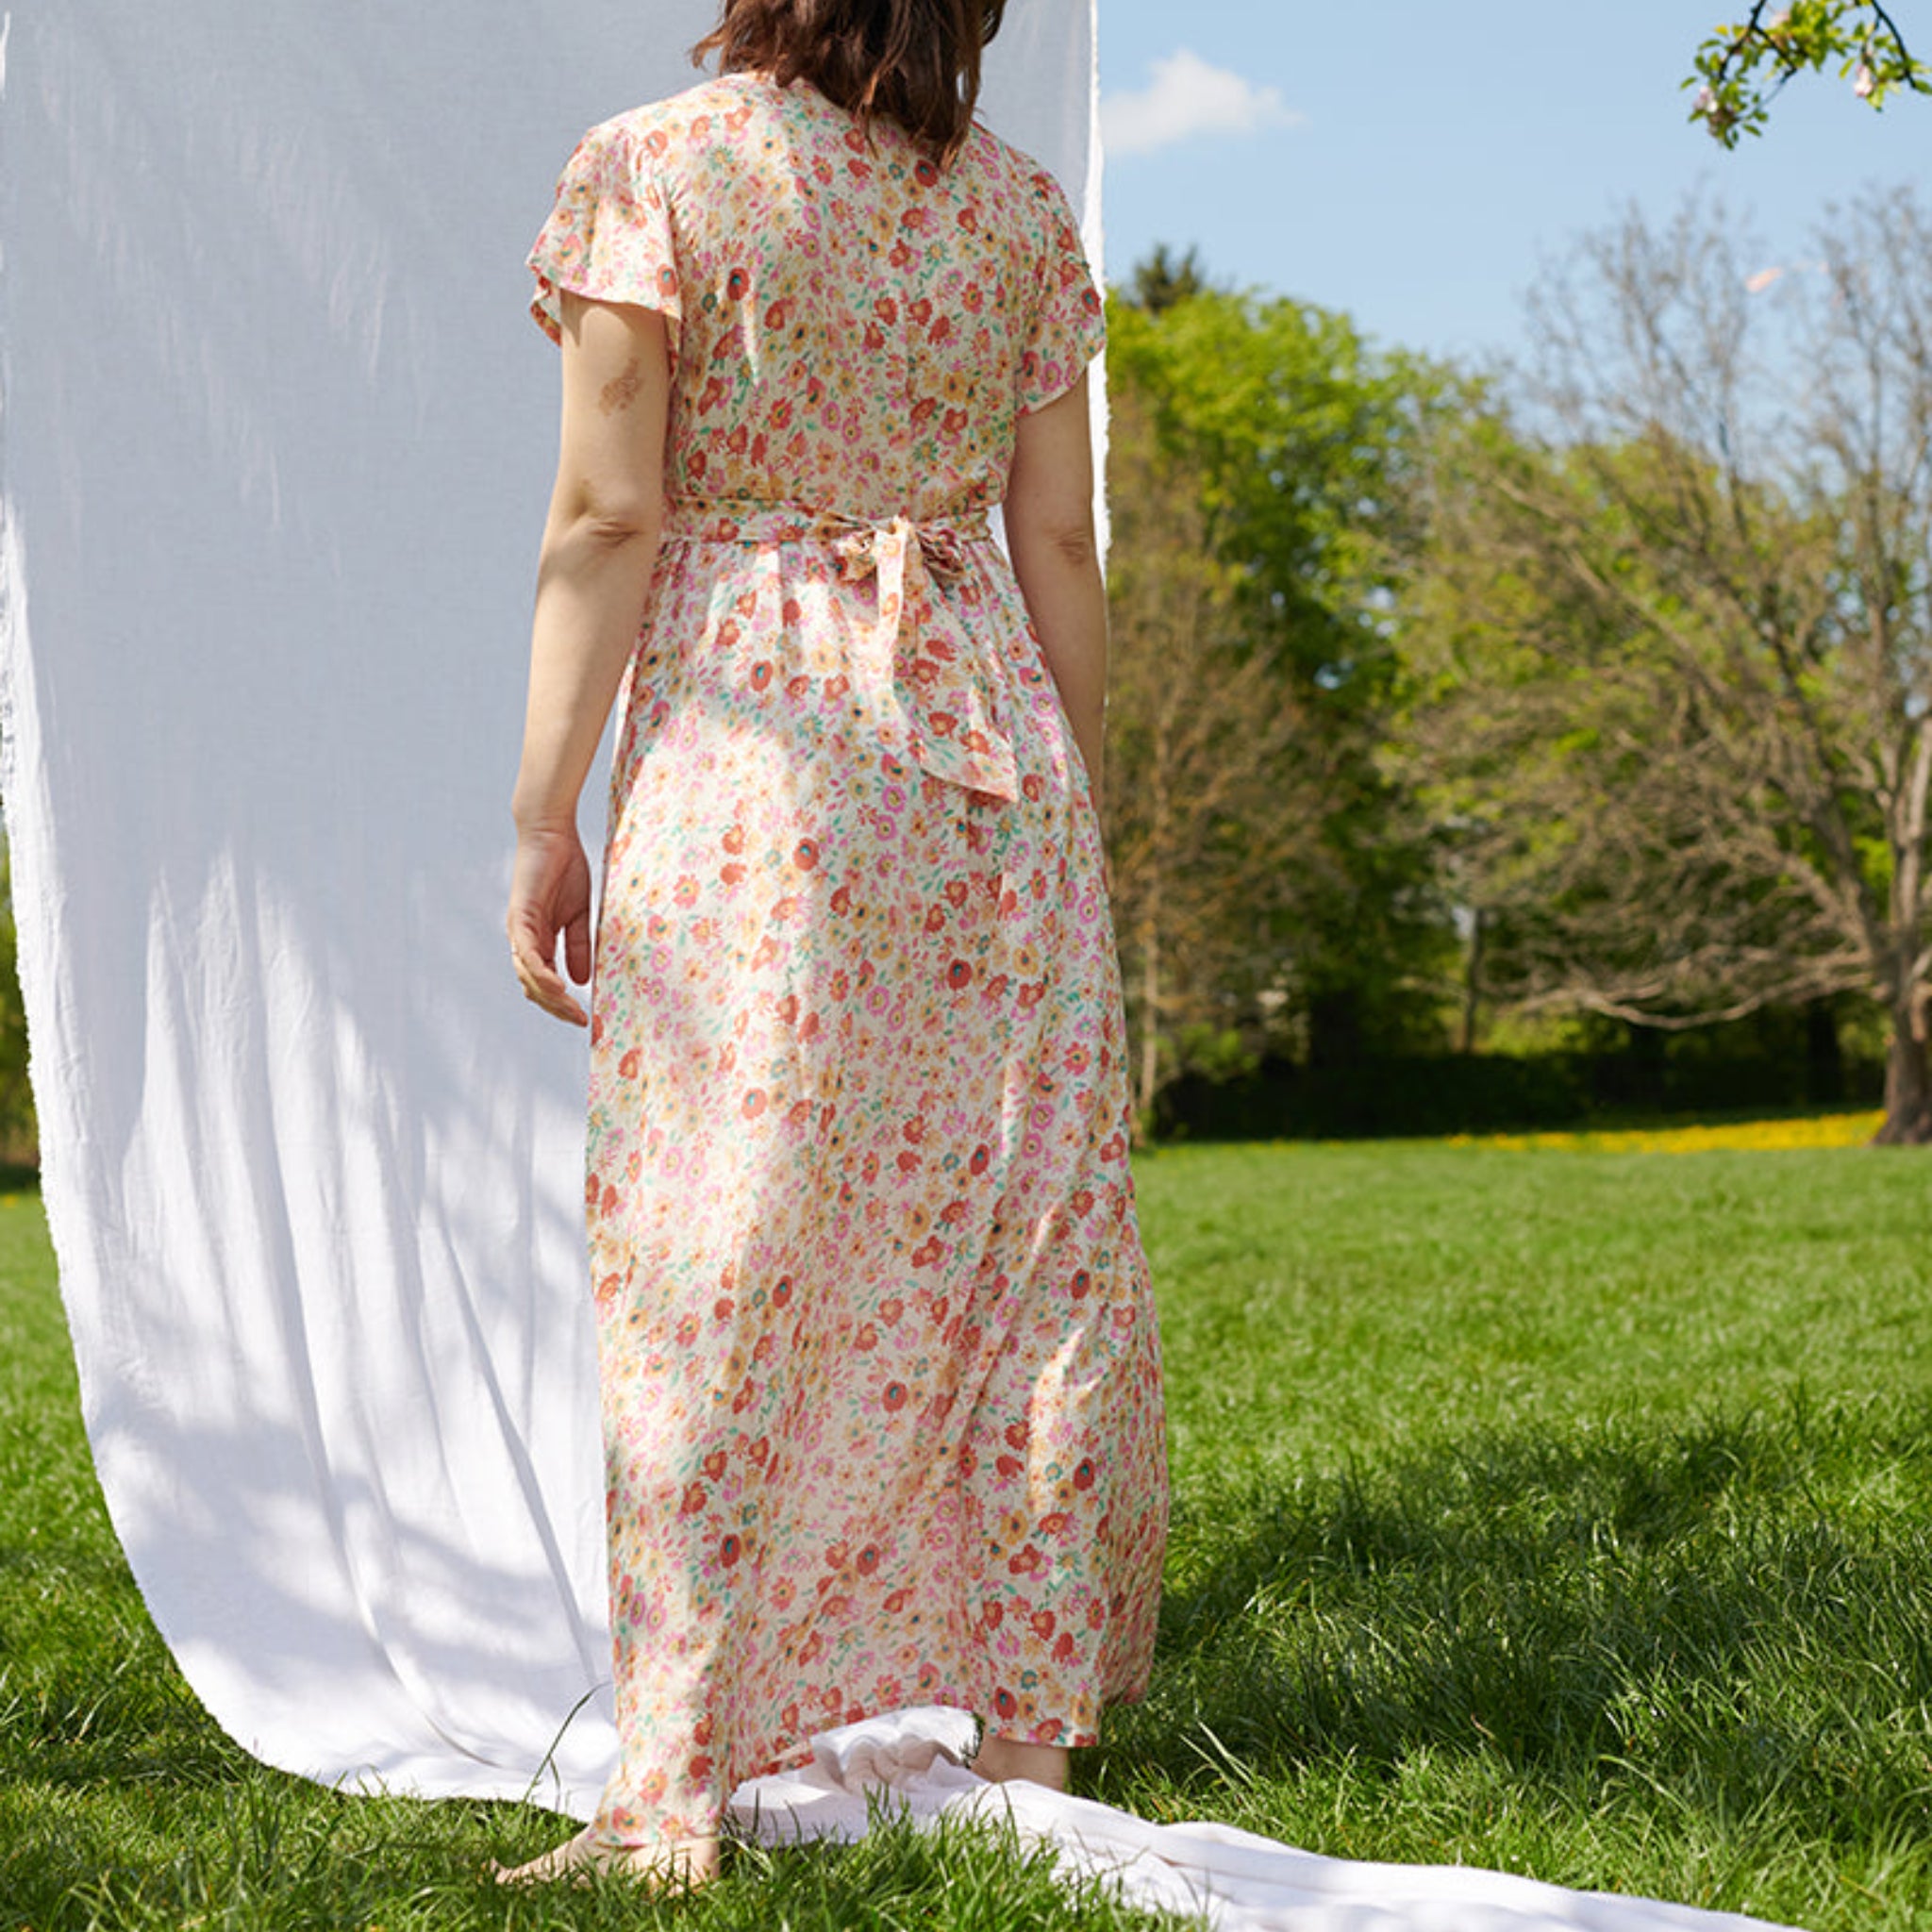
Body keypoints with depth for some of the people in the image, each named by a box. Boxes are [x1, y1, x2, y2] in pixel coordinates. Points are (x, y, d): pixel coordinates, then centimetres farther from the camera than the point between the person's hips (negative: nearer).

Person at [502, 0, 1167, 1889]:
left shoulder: (650, 173, -2)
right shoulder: (1020, 203, 10)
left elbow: (607, 519, -7)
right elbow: (1059, 546, 9)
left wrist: (544, 816, -3)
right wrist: (1074, 812, 16)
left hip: (744, 746, -4)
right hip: (983, 742, 4)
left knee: (718, 1267, -2)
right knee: (1012, 1235, 9)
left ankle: (680, 1790, 1)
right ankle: (1024, 1721, 15)